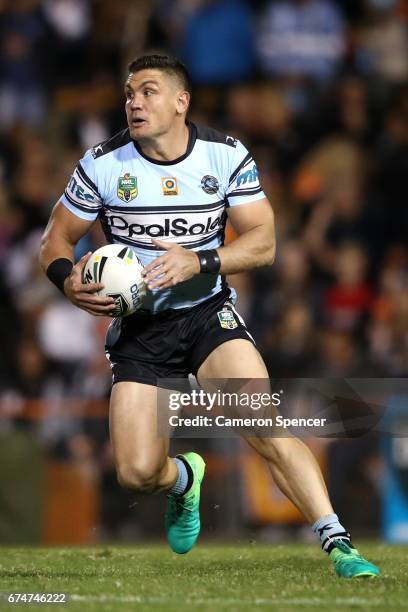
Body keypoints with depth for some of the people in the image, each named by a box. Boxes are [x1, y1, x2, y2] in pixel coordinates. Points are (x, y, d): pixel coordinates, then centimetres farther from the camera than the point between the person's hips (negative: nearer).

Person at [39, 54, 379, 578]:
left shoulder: (226, 156, -4)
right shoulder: (103, 164, -4)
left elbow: (262, 241, -6)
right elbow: (56, 240, 5)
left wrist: (199, 262, -23)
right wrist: (69, 279, -18)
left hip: (208, 313, -1)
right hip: (137, 327, 1)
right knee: (136, 472, -10)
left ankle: (338, 544, -22)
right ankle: (184, 479, 28)